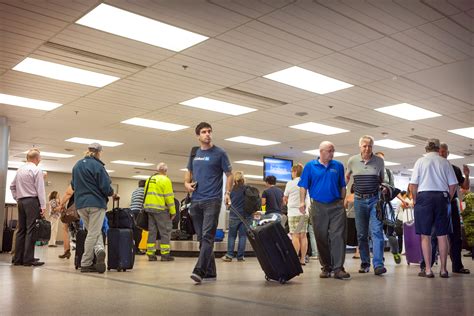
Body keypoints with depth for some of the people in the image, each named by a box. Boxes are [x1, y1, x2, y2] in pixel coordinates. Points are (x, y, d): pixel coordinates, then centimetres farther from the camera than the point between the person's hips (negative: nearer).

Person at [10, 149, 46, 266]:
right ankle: (28, 259, -9)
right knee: (31, 230, -7)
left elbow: (12, 186, 18)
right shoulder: (36, 170, -7)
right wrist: (43, 206, -10)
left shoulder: (20, 170, 13)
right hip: (32, 201, -7)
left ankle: (17, 259, 10)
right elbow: (40, 189, -11)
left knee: (21, 230, 9)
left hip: (21, 201, 7)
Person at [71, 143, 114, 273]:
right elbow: (105, 187, -13)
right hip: (96, 203, -6)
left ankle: (98, 249, -7)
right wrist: (111, 193, 7)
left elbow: (73, 185, 20)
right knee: (93, 233, 0)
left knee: (93, 231, 16)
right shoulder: (97, 166, -10)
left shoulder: (77, 165, 11)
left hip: (80, 204, 6)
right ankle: (85, 264, 0)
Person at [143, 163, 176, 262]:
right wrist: (173, 212, -8)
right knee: (165, 231, 0)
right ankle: (165, 254, -1)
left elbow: (146, 195, 14)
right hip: (160, 209, -7)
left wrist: (146, 207, 17)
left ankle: (150, 254, 11)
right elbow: (169, 197, -12)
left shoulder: (149, 179, 14)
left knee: (152, 231, 11)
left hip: (148, 208, 7)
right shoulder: (165, 180, -8)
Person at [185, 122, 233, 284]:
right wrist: (187, 183, 3)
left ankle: (200, 270, -20)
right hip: (195, 201, 6)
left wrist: (227, 193, -14)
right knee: (201, 238, 8)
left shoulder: (219, 153, 0)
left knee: (207, 236, -14)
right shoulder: (194, 154, 14)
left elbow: (229, 175, 0)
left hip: (212, 200, -6)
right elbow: (189, 172, 25)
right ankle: (210, 272, 16)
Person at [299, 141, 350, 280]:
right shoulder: (310, 166, 4)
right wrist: (302, 201, -5)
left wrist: (342, 201, 9)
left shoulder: (338, 166, 8)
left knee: (338, 236, -8)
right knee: (321, 238, 5)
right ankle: (326, 267, 16)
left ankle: (338, 268, -7)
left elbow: (342, 186, 14)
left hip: (336, 206, 0)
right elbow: (303, 186, 4)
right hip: (318, 206, 0)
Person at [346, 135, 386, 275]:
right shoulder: (352, 161, 2)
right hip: (359, 200, 2)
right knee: (361, 234, 8)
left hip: (375, 199, -1)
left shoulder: (379, 161, 2)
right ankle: (364, 263, 19)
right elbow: (346, 177, 18)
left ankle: (378, 265, -15)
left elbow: (382, 179, 16)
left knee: (377, 231, -12)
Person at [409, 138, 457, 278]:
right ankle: (443, 269, 11)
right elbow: (453, 184, 4)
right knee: (442, 235, 7)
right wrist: (448, 199, 17)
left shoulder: (420, 161, 1)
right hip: (442, 197, 2)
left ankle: (428, 269, 0)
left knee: (425, 235, 1)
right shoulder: (445, 162, 6)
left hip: (424, 197, -2)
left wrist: (415, 200, 10)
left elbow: (413, 185, -3)